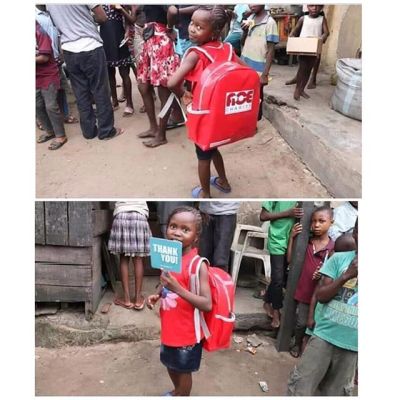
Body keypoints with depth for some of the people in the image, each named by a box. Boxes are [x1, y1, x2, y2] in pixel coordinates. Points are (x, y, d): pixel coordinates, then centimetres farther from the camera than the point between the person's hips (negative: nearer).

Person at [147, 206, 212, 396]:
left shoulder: (198, 265, -25)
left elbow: (207, 304, -27)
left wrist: (178, 289, -35)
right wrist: (156, 295, -6)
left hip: (187, 331, -7)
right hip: (170, 327, 7)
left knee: (183, 370, 16)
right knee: (170, 364, 28)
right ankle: (177, 391, 54)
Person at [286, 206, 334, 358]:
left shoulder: (333, 248, -10)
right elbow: (290, 259, 1)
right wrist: (292, 237, -5)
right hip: (303, 291, 2)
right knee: (301, 323, 16)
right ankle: (297, 344, 39)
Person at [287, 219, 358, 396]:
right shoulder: (339, 258, -4)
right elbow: (320, 295, -8)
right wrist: (346, 276, -18)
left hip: (352, 344, 1)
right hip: (324, 336, -1)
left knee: (335, 391, 17)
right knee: (301, 386, 5)